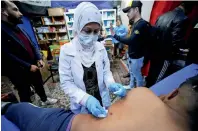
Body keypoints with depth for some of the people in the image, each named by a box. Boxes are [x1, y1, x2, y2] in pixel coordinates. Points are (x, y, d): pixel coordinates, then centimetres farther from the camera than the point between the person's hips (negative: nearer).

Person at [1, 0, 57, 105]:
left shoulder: (19, 29, 11)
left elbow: (32, 45, 10)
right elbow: (7, 56, -21)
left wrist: (39, 59, -4)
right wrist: (28, 66, -18)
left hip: (33, 67, 7)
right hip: (19, 73, -7)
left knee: (39, 85, 23)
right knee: (25, 94, 13)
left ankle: (44, 100, 46)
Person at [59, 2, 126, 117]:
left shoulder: (101, 48, -10)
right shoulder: (66, 51, -18)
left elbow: (106, 72, -3)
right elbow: (66, 83, -16)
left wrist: (111, 84, -24)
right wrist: (86, 99, -30)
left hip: (102, 100, 3)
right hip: (81, 105, -2)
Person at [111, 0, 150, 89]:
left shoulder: (142, 24, -22)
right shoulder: (136, 23, 8)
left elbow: (131, 40, -28)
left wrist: (115, 36, -22)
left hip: (137, 57, -9)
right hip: (132, 55, 9)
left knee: (137, 75, 8)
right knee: (132, 72, 24)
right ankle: (131, 86, 46)